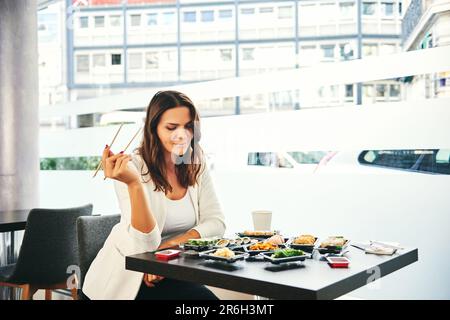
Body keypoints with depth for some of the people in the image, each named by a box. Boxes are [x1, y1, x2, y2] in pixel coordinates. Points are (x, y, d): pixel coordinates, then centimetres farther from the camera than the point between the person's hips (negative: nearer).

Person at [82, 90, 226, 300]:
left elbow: (216, 223, -6)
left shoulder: (196, 166, 0)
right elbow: (145, 243, -23)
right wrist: (134, 183, -36)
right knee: (203, 297, -23)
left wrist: (169, 245, -20)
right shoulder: (132, 167, -17)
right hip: (128, 274, -5)